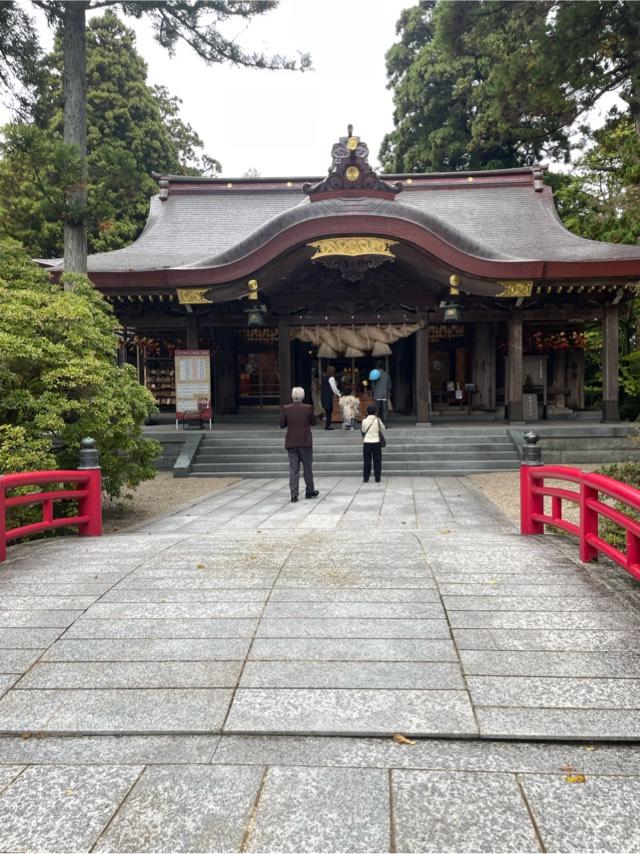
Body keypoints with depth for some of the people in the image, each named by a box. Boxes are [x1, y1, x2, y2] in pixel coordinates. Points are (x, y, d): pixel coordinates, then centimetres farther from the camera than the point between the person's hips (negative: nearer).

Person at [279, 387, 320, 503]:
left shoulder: (286, 409, -6)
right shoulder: (308, 408, -8)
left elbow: (281, 424, 0)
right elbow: (314, 422, 3)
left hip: (291, 443, 1)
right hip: (305, 442, -1)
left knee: (293, 468, 3)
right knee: (307, 467, 12)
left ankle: (294, 494, -2)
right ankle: (310, 491, 22)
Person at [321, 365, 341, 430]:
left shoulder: (324, 378, 12)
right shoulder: (331, 378, -12)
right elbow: (334, 388, -12)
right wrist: (339, 394, 3)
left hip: (323, 395, 8)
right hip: (329, 396, -8)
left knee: (327, 411, 15)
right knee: (329, 411, -1)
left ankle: (327, 425, 19)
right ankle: (327, 426, 1)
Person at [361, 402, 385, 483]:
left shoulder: (364, 421, -3)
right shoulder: (378, 420, -5)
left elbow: (363, 431, 8)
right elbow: (382, 429, 7)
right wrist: (382, 436, 26)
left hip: (367, 443, 0)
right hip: (376, 442, 0)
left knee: (366, 461, 6)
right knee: (377, 461, 6)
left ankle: (366, 478, 5)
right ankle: (377, 479, 5)